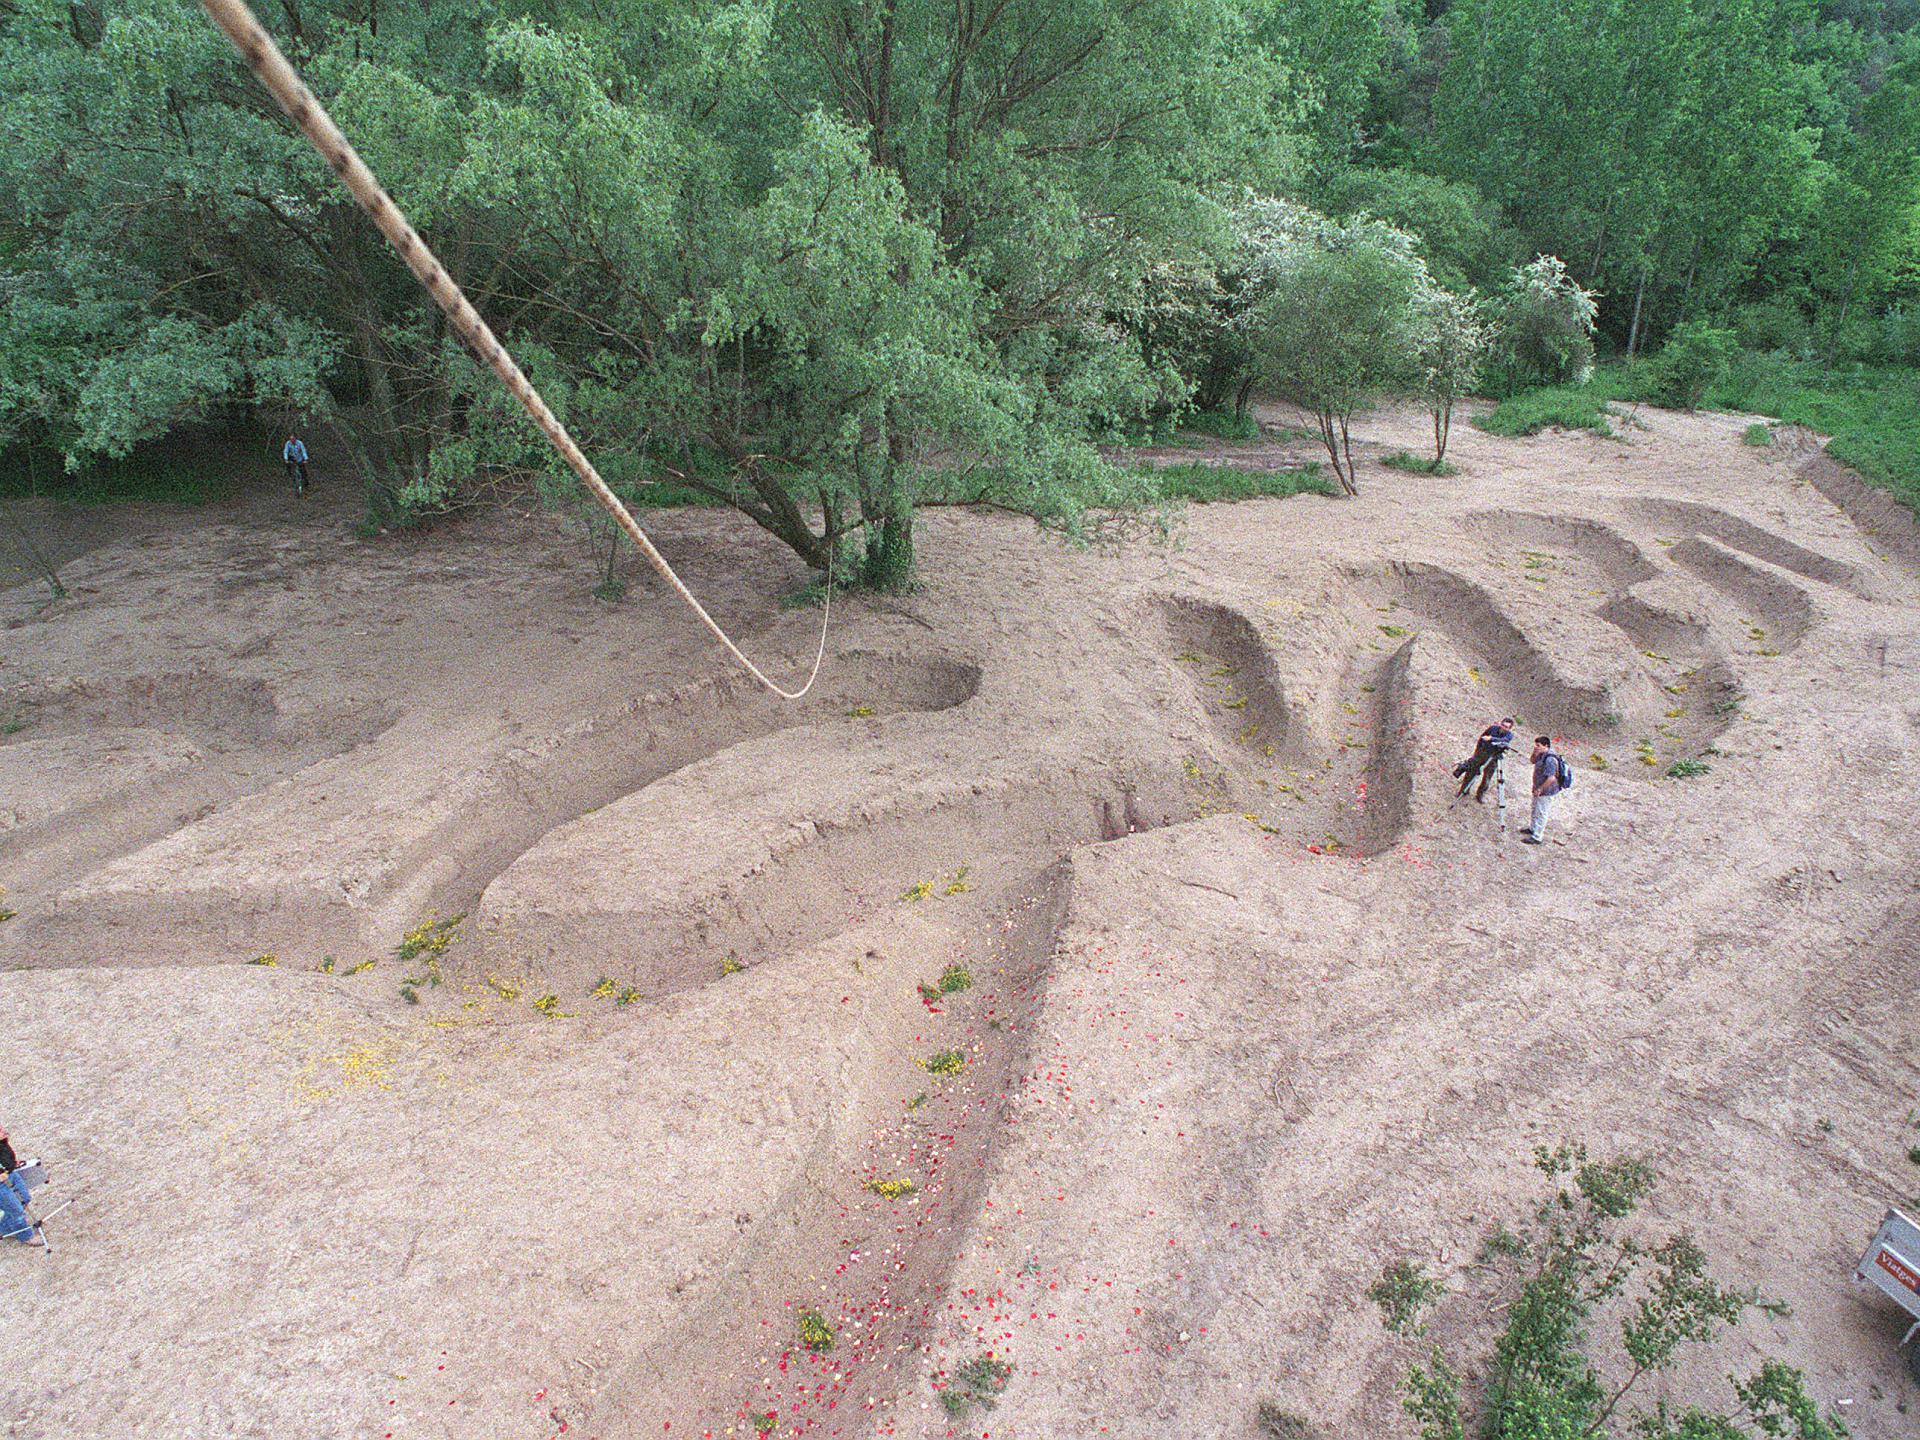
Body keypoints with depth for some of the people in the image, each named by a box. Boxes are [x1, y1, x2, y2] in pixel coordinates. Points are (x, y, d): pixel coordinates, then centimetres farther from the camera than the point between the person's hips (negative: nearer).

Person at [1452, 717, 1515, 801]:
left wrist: (1491, 739, -47)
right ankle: (1462, 790, 20)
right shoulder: (1493, 728, -9)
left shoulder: (1509, 735, -13)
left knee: (1487, 777, 2)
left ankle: (1480, 795, 20)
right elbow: (1482, 737, 4)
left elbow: (1503, 740, -35)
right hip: (1482, 752, 1)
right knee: (1471, 772, 5)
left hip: (1494, 758, -1)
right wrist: (1477, 748, 4)